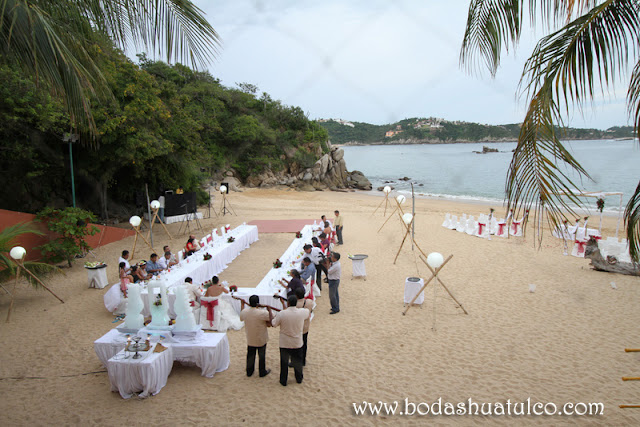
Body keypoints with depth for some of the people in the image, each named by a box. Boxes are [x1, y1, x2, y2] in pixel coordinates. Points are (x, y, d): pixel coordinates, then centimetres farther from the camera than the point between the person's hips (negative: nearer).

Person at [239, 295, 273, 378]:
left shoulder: (244, 311, -14)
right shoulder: (262, 313, -28)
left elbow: (241, 318, 8)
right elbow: (272, 318, -17)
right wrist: (269, 309, -6)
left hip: (250, 339, 4)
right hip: (261, 339, -4)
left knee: (250, 355, 20)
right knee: (261, 356, 15)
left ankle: (249, 372, 34)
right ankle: (262, 372, 29)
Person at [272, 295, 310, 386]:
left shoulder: (281, 314, -22)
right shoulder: (302, 312, -17)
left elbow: (274, 324, -7)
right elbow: (308, 313, 8)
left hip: (284, 343, -1)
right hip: (297, 343, 2)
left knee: (284, 362, 17)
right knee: (297, 361, 22)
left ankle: (283, 381, 31)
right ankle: (299, 379, 39)